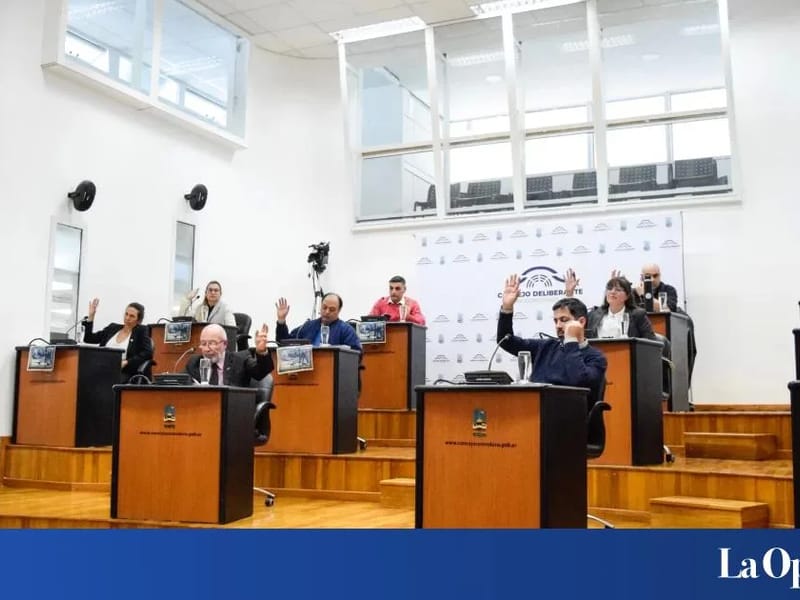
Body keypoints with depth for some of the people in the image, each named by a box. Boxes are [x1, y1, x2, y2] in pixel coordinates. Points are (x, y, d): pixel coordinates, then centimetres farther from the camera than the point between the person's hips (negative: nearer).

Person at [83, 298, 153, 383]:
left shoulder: (141, 331, 6)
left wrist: (126, 362, -16)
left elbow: (148, 353, -7)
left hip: (124, 373, -4)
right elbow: (88, 339, 19)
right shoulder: (113, 328, 19)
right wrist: (91, 316, 10)